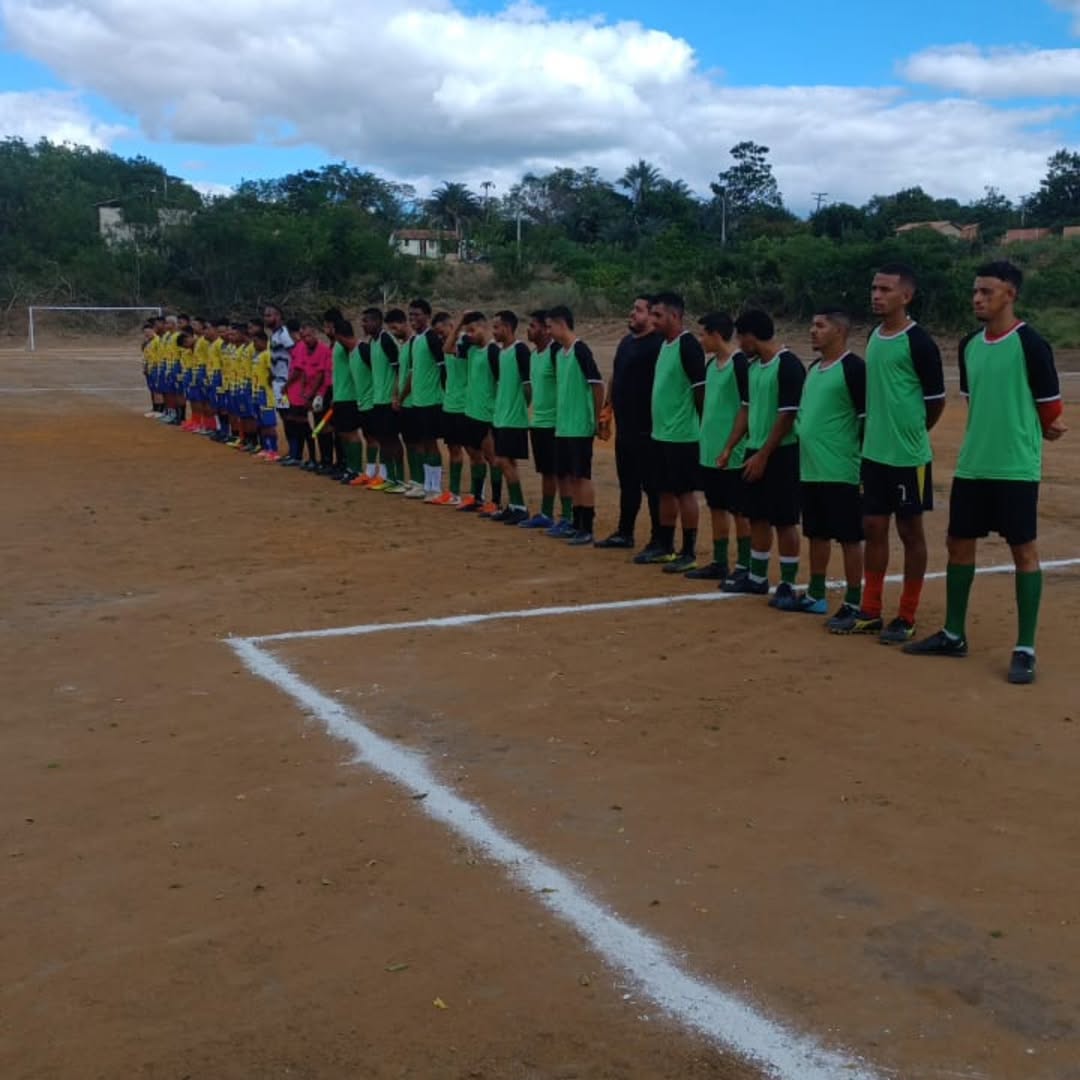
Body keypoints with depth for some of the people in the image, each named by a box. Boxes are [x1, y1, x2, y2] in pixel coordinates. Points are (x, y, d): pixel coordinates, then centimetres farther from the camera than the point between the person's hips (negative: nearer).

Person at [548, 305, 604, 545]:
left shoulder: (580, 350, -13)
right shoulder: (559, 352, 12)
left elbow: (597, 385, -14)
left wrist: (596, 419, -9)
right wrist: (559, 418, 14)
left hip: (580, 427, -8)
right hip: (563, 426, 8)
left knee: (582, 476, -5)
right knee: (569, 476, 12)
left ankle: (587, 530, 0)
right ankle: (576, 524, 21)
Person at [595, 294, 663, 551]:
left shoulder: (658, 344, -14)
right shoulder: (626, 342, 15)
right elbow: (615, 376, 24)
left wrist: (655, 419, -22)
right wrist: (608, 405, 18)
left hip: (646, 428, -9)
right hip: (624, 426, 9)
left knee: (652, 484, -2)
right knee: (627, 482, 17)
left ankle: (659, 540, 6)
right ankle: (624, 533, 27)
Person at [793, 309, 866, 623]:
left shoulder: (854, 368, -12)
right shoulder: (813, 368, 13)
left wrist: (864, 465, -16)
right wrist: (802, 443, 19)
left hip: (841, 472, -9)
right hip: (810, 469, 9)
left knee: (849, 537, -1)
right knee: (817, 534, 16)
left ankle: (853, 603, 5)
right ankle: (815, 595, 26)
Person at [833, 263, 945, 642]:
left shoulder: (919, 342, -14)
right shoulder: (874, 337, 9)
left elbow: (937, 401, -8)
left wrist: (910, 434, 4)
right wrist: (878, 432, 14)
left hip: (908, 455, -7)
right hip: (874, 453, 7)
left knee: (910, 532, 3)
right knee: (873, 528, 11)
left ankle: (907, 618, 12)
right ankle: (870, 611, 20)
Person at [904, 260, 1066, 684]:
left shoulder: (1030, 343, -10)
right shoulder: (969, 345, 9)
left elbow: (1051, 404, -6)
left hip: (1016, 468, -7)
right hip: (971, 465, 7)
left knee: (1024, 550, -1)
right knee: (959, 543, 11)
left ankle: (1025, 649, 5)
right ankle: (953, 635, 24)